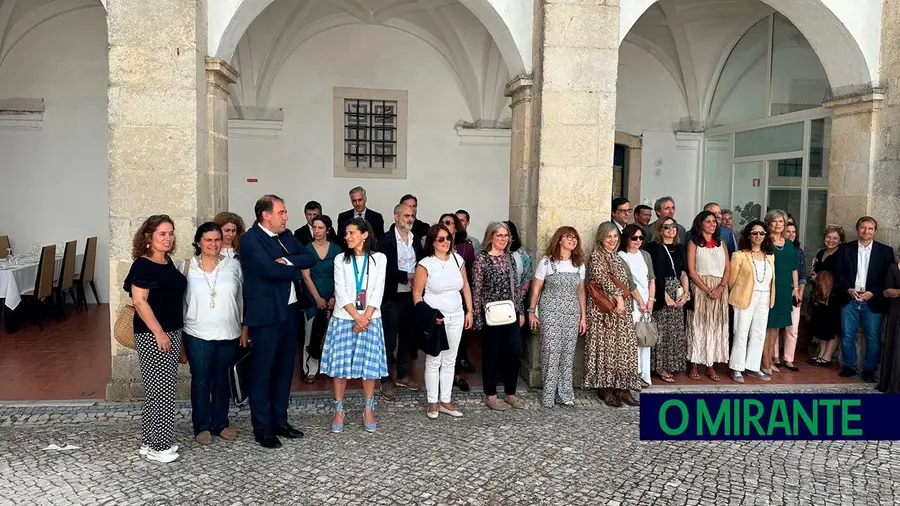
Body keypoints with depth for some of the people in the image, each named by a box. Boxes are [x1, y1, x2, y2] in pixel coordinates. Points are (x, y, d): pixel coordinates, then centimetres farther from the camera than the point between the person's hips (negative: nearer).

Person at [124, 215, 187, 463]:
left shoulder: (168, 262, 11)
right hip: (152, 335, -8)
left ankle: (150, 442, 24)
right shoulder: (142, 265, -13)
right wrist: (158, 332, -21)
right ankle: (157, 447, 7)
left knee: (160, 390, 14)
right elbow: (140, 302, -19)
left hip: (172, 332, 8)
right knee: (162, 391, -4)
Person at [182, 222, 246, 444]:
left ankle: (220, 423, 25)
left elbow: (242, 298, 5)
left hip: (228, 334, 1)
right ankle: (202, 426, 20)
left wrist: (244, 328, 5)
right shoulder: (187, 266, -1)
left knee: (221, 380, 13)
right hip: (197, 335, -1)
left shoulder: (233, 265, 0)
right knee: (200, 381, 7)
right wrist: (179, 331, 2)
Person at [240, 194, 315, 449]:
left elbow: (310, 258, 6)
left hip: (290, 311, 8)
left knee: (284, 369, 15)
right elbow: (271, 270, -23)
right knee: (262, 371, 3)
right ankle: (262, 428, 13)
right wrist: (297, 271, -6)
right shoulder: (250, 240, -11)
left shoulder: (286, 235, 12)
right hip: (267, 314, -7)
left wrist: (289, 261, -13)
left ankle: (280, 420, 27)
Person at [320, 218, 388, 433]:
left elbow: (378, 292, -3)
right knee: (340, 365, 0)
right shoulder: (340, 259, 5)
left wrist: (365, 318, -13)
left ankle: (368, 409, 14)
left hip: (370, 319, 0)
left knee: (370, 365, 1)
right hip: (344, 319, 1)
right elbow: (341, 293, -4)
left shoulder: (379, 259, 4)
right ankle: (339, 410, 11)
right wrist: (357, 317, -14)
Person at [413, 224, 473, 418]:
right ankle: (433, 402, 14)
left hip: (456, 317, 4)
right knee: (433, 361, 3)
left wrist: (469, 311, 8)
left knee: (450, 361, 10)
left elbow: (465, 286, 11)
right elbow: (417, 293, -8)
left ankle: (445, 401, 19)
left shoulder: (457, 259, 2)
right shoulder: (425, 264, -10)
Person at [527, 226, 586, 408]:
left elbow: (581, 291, 12)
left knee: (568, 353, 6)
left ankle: (565, 394, 16)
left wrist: (583, 317, 10)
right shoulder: (546, 262, -4)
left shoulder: (579, 264, 8)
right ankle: (549, 395, 6)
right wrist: (532, 312, -3)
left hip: (572, 314, 4)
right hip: (550, 313, -4)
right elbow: (536, 289, 0)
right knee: (551, 352, -4)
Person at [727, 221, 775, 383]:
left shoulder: (770, 256, 10)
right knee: (741, 334, -1)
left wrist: (769, 297, 12)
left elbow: (771, 279, 16)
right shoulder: (739, 255, -7)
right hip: (746, 298, -5)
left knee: (759, 335, 10)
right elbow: (732, 279, -2)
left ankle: (753, 367, 20)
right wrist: (737, 294, 8)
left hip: (764, 299, 5)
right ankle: (737, 369, 6)